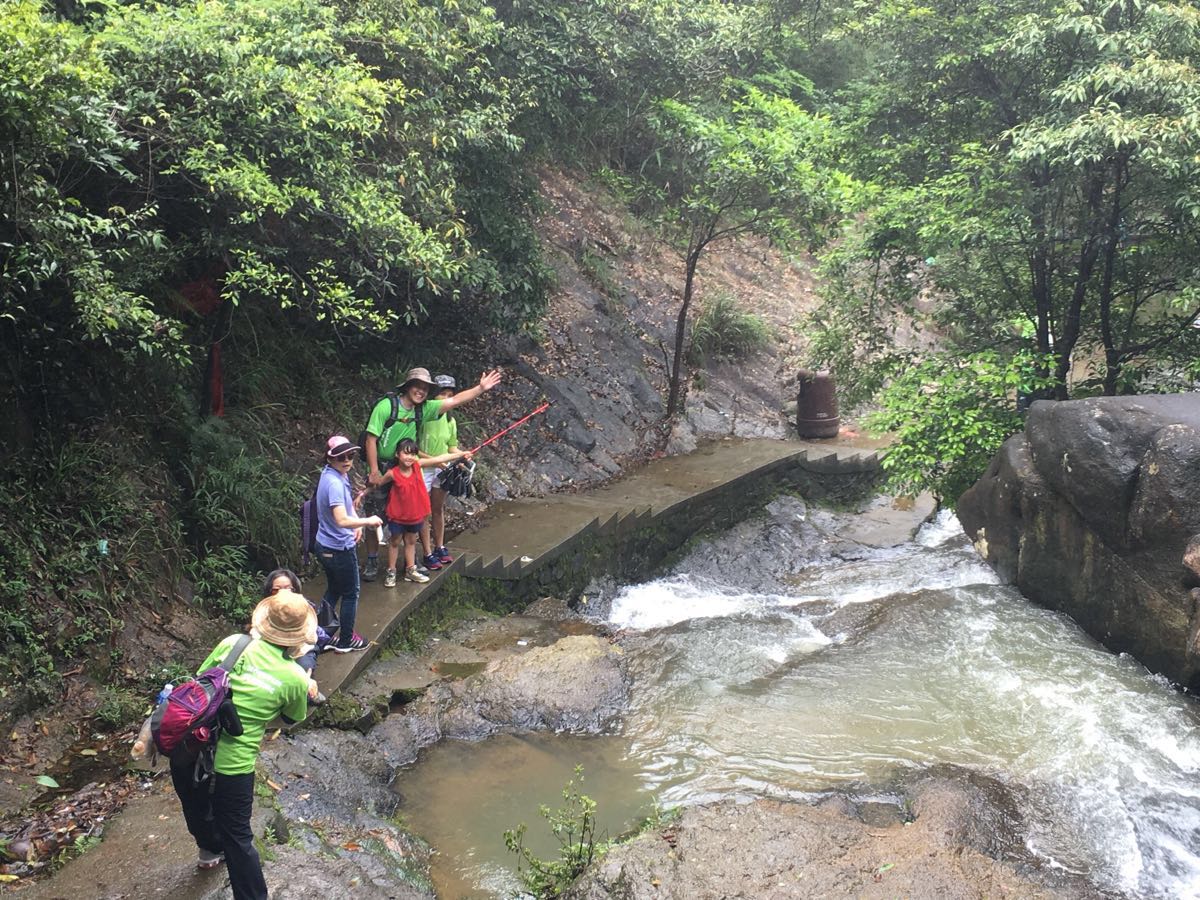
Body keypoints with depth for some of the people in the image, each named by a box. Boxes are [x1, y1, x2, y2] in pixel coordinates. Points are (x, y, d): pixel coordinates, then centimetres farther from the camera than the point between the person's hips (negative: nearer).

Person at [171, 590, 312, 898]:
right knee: (237, 839, 14)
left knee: (197, 809, 31)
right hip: (231, 766, -4)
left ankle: (210, 851, 60)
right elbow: (292, 719, 10)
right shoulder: (297, 679, -10)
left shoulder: (232, 643, -5)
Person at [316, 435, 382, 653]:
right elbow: (342, 520, -38)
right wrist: (367, 521, -26)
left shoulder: (339, 474, 2)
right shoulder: (334, 483, -28)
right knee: (350, 593, 9)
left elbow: (347, 504, 18)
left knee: (333, 590, 23)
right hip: (340, 549, -9)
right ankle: (346, 641, 22)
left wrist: (358, 523, 4)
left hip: (325, 545, 9)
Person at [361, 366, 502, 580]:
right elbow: (371, 440, -15)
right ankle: (372, 562, 15)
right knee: (375, 518, 1)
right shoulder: (386, 406, -15)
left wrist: (481, 388, -6)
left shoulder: (424, 409, 0)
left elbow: (455, 400, 2)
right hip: (381, 469, -5)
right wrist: (374, 472, -17)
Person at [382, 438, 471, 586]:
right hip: (397, 515, -4)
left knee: (411, 541, 18)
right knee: (395, 542, 10)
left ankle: (410, 570, 30)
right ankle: (391, 572, 21)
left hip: (415, 514, 4)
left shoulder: (417, 465, -11)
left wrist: (461, 454, -6)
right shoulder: (393, 473, -20)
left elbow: (439, 459, -9)